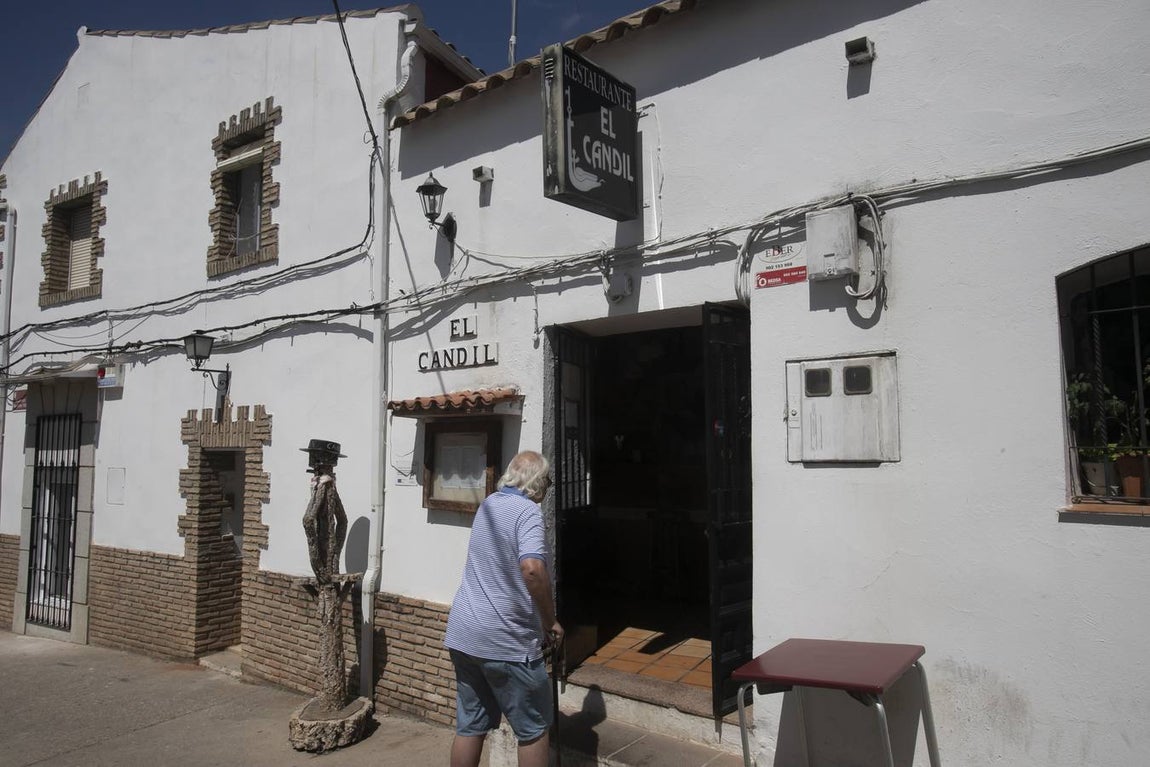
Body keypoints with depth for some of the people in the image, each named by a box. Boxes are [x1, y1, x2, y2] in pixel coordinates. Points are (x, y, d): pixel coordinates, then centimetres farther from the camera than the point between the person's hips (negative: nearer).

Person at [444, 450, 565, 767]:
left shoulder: (488, 504, 11)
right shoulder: (528, 510, -14)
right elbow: (532, 568, -29)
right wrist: (551, 622, -16)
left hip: (462, 633, 8)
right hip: (506, 640, -7)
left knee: (469, 726, 15)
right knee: (533, 730, 8)